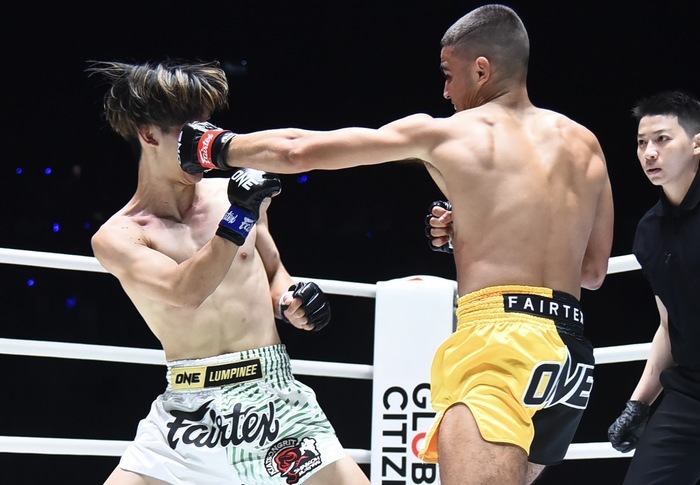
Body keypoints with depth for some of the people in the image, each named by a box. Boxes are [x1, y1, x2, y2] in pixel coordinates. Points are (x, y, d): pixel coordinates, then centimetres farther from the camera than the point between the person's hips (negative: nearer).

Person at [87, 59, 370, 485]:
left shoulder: (232, 192, 7)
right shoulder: (117, 237, -3)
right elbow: (183, 291, -19)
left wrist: (291, 300, 0)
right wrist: (238, 219, -24)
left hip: (274, 397, 2)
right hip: (189, 410, -2)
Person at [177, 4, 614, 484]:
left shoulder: (443, 134, 2)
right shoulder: (585, 145, 15)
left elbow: (298, 152, 6)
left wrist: (217, 147, 23)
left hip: (501, 342, -8)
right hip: (573, 353, 8)